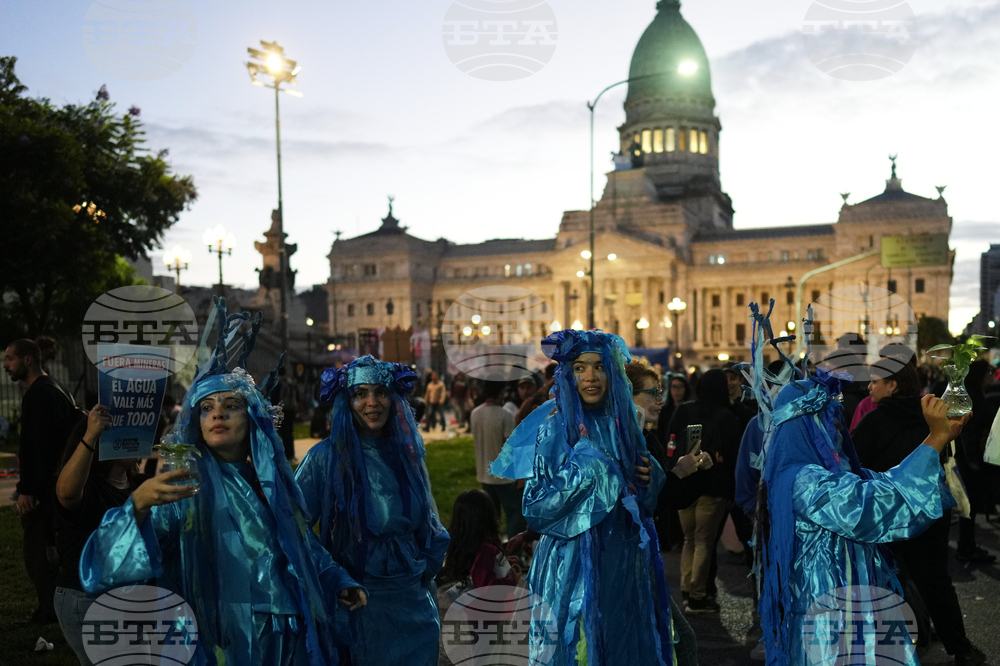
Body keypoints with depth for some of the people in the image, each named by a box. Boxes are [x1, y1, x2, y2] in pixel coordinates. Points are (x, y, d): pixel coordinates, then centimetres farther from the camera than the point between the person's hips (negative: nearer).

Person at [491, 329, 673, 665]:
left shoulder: (623, 424, 5)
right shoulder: (555, 429, -10)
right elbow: (535, 509, -14)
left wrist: (652, 477, -5)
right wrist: (583, 468, -21)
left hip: (626, 561, 5)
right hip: (575, 563, -5)